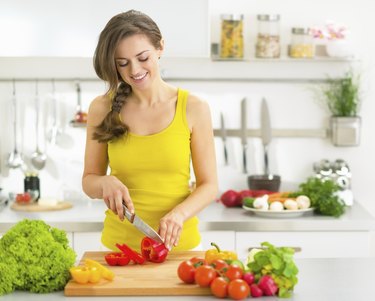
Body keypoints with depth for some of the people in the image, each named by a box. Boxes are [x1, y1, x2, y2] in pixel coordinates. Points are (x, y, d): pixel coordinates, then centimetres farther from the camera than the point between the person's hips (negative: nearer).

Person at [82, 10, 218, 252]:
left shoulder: (193, 108, -3)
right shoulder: (102, 108, -1)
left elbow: (209, 185, 0)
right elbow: (89, 182, 8)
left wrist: (179, 213, -18)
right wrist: (106, 183, -14)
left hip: (179, 243, -1)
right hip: (119, 244, 1)